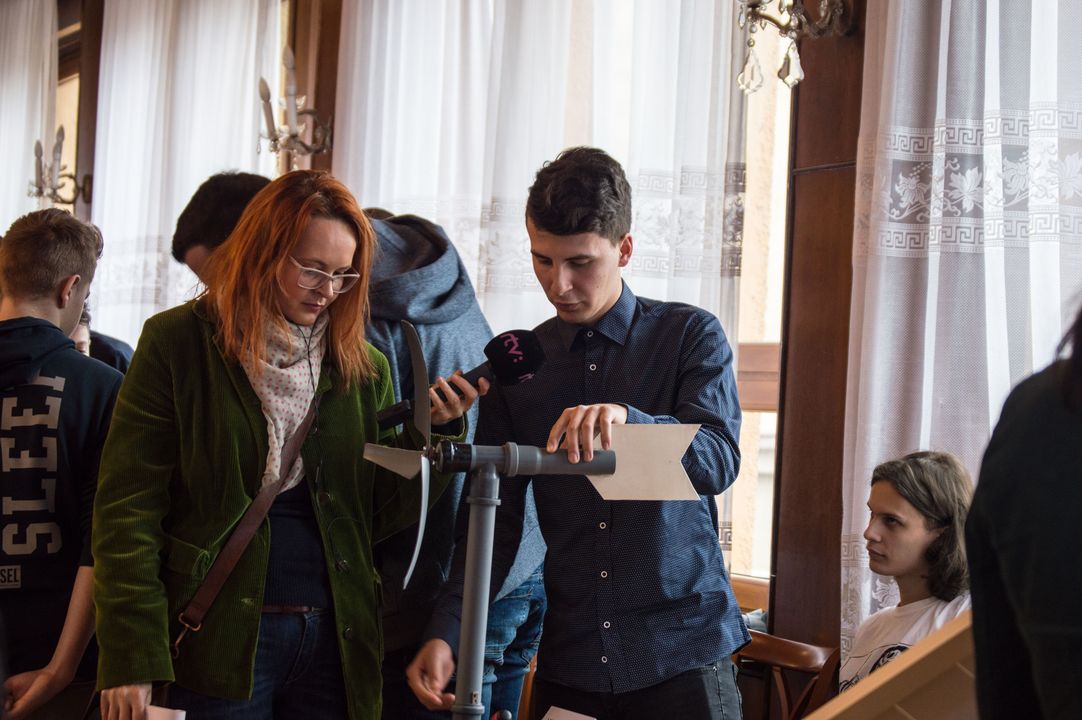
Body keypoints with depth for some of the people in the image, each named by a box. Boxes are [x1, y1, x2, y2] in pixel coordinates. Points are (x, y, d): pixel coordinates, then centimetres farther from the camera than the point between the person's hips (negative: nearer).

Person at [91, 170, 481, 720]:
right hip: (220, 642, -3)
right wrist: (131, 660, -13)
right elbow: (128, 508, -7)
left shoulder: (364, 366, 9)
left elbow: (379, 517, 8)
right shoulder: (180, 343, -3)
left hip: (335, 637, 4)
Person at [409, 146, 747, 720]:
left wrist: (627, 418, -35)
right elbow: (495, 520, 5)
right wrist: (446, 633, -9)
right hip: (569, 659, 3)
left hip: (682, 652, -2)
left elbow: (719, 461, -16)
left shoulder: (691, 335, -1)